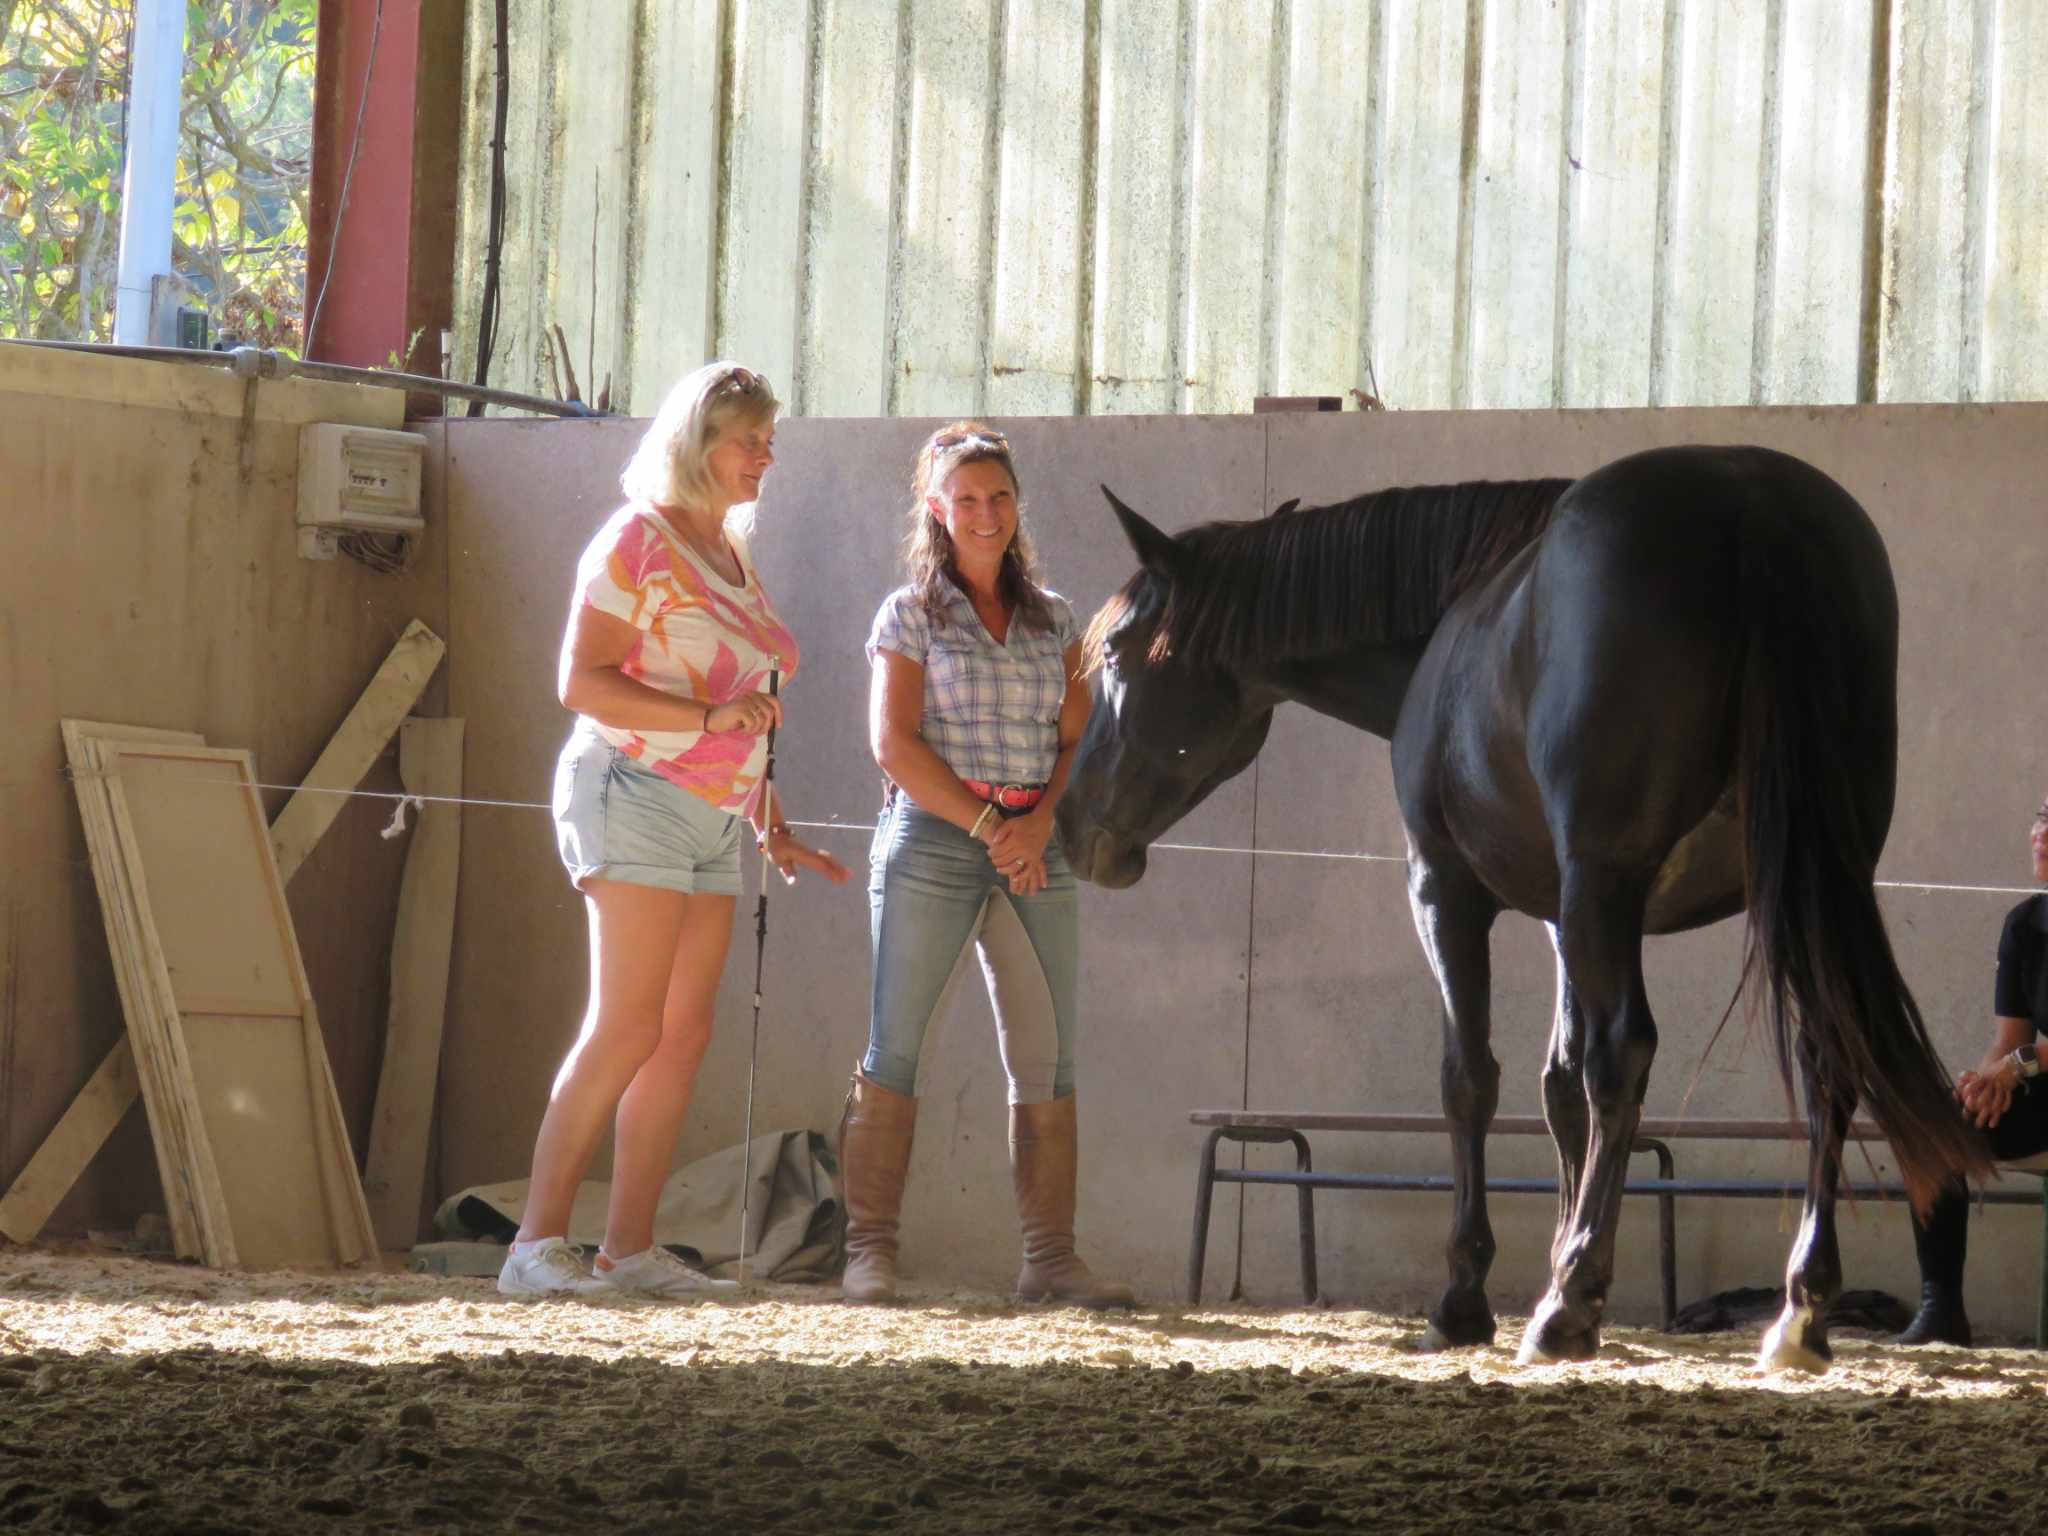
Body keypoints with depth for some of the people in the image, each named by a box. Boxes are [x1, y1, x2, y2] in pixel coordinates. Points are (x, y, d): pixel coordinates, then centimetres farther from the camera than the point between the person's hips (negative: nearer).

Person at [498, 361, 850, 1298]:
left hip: (714, 819, 8)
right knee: (627, 1027, -14)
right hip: (637, 793, -8)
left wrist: (776, 834, 20)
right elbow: (582, 682, -13)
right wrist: (709, 716, -21)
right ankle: (537, 1243, -14)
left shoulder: (735, 560, 20)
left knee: (684, 1036, 3)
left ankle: (630, 1247, 4)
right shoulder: (637, 542, -5)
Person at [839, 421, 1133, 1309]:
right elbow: (894, 743, -7)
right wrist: (987, 825, -14)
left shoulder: (1053, 619, 14)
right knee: (895, 1049, -5)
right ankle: (869, 1251, -3)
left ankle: (1050, 1258, 2)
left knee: (1048, 1059, 0)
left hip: (1034, 849, 4)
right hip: (933, 839, -4)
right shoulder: (911, 614, 2)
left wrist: (1039, 825, -10)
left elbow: (1077, 741, 9)